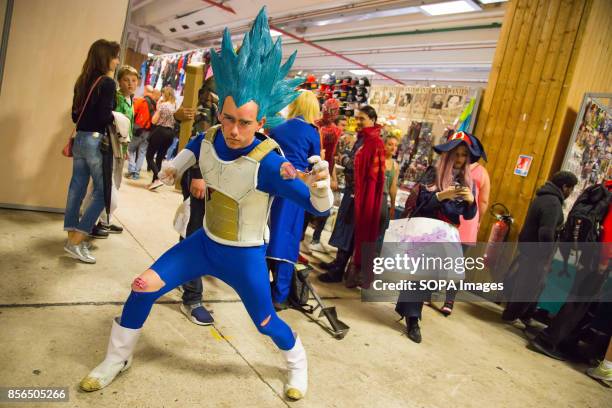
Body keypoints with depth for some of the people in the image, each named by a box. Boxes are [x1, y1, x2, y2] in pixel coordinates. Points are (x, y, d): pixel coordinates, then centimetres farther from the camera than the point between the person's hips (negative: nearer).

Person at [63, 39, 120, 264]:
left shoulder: (83, 81, 12)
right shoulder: (107, 82, -11)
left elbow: (75, 114, 14)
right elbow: (105, 116, -18)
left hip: (80, 139, 8)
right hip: (96, 142, -8)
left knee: (77, 188, 10)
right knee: (102, 192, -2)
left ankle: (73, 236, 18)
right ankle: (76, 241, -3)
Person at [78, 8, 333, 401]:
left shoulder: (268, 163, -30)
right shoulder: (210, 138, -12)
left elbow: (319, 206, -32)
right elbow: (193, 147, 16)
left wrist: (322, 186, -54)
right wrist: (175, 164, 0)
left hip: (244, 256, -5)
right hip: (204, 242, 5)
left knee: (265, 322, 10)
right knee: (143, 287, 0)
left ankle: (298, 361, 44)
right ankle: (117, 359, 26)